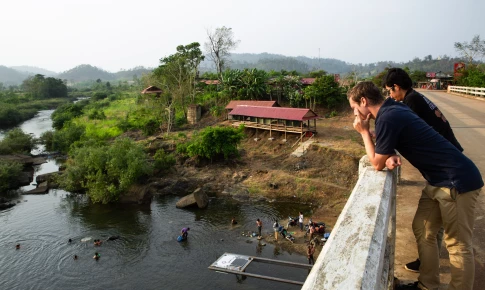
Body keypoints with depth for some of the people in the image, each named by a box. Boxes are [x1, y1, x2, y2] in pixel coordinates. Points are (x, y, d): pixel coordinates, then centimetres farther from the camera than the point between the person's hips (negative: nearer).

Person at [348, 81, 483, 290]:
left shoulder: (387, 118, -22)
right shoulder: (392, 109, 7)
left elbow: (377, 164, -12)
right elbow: (384, 153, 14)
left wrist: (364, 131, -4)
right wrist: (391, 157, -9)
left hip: (457, 181, -10)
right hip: (439, 179, 10)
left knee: (458, 245, 0)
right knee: (422, 230, 15)